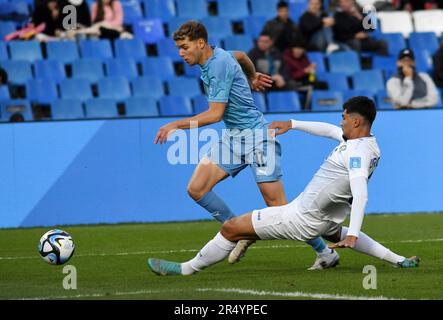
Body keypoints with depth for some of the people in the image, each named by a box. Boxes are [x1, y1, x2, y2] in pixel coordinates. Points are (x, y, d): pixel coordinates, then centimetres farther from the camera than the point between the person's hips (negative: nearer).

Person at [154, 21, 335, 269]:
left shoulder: (220, 65, -20)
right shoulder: (216, 56, 6)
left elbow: (215, 114, -22)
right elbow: (240, 56, 28)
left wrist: (176, 125, -18)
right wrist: (252, 77, 43)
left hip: (256, 134, -9)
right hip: (233, 137, 9)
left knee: (278, 206, -10)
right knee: (196, 188, -6)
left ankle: (325, 252, 3)